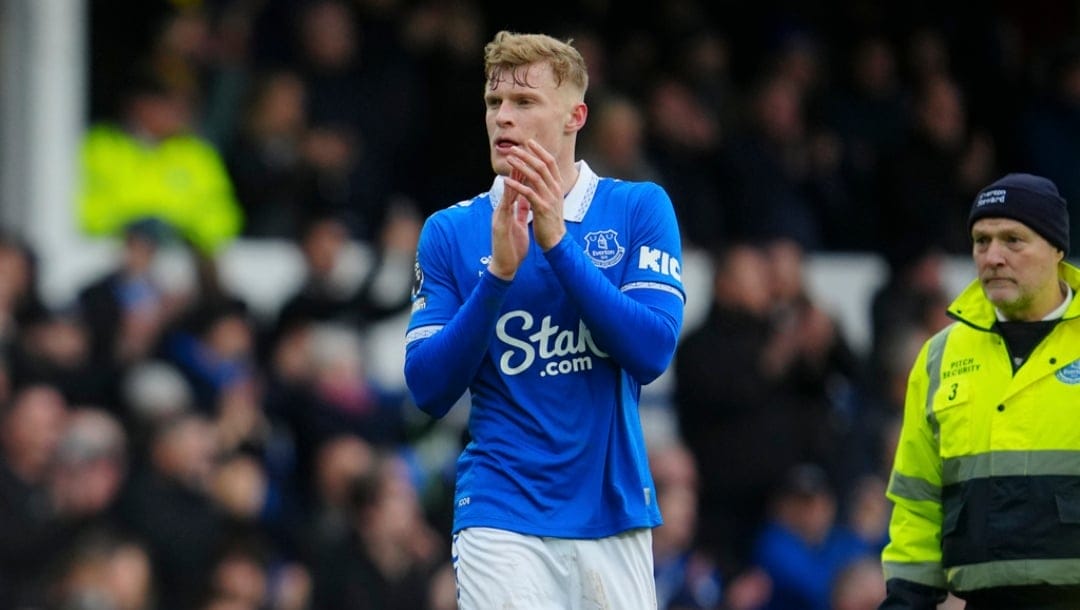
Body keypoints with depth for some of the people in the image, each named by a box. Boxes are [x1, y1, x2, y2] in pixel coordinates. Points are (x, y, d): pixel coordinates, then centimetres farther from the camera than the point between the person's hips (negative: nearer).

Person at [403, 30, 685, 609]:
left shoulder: (640, 209, 3)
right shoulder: (449, 232, 4)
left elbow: (651, 353, -9)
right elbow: (428, 389, -3)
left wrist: (557, 241, -16)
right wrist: (499, 273, -14)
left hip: (614, 513, 1)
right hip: (503, 523, -1)